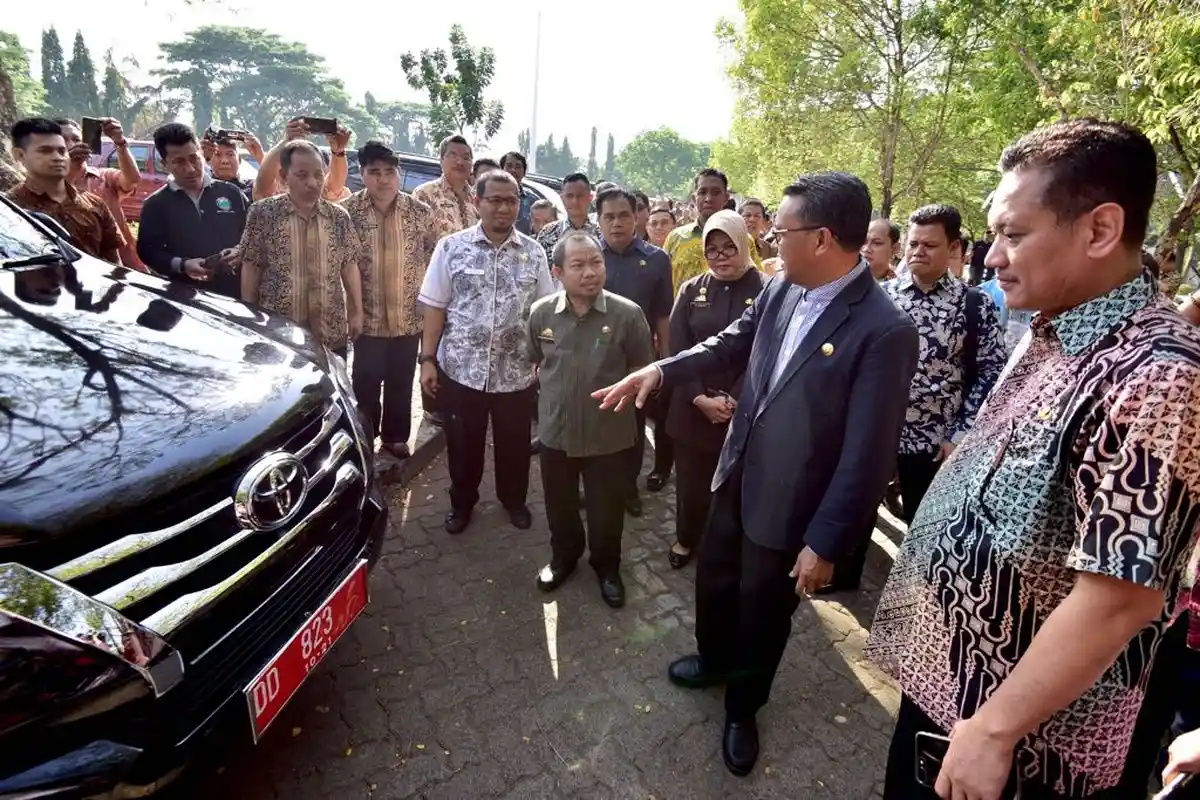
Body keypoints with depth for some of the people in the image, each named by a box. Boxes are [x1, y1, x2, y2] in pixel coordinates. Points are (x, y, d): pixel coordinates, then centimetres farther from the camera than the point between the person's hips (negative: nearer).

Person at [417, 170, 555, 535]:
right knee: (463, 442, 13)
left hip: (516, 370, 1)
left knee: (514, 442, 15)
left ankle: (514, 498, 40)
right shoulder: (451, 247, -3)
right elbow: (434, 307, -1)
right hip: (460, 368, -1)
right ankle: (462, 501, 37)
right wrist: (428, 359, -4)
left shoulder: (534, 253, 1)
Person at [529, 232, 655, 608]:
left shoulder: (627, 314, -15)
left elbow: (641, 369, -1)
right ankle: (563, 556, 49)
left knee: (606, 511, 14)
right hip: (555, 431, 3)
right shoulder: (541, 313, -6)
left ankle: (607, 567, 41)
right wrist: (555, 393, 6)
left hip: (610, 434, -2)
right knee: (559, 507, 21)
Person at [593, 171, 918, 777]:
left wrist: (826, 543, -17)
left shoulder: (884, 331, -25)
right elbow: (732, 342, 12)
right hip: (737, 475, 6)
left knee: (763, 613, 17)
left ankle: (743, 708, 48)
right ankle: (713, 659, 58)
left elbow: (867, 455, -22)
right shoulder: (781, 289, -6)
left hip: (788, 504, -6)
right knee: (713, 577, 26)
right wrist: (660, 369, 0)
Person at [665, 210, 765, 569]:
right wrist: (700, 398, -11)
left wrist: (733, 400, -15)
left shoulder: (766, 291, -5)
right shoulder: (691, 290, 5)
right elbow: (678, 350, 0)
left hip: (744, 411, -2)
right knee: (690, 479, 13)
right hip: (692, 408, 3)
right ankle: (686, 538, 36)